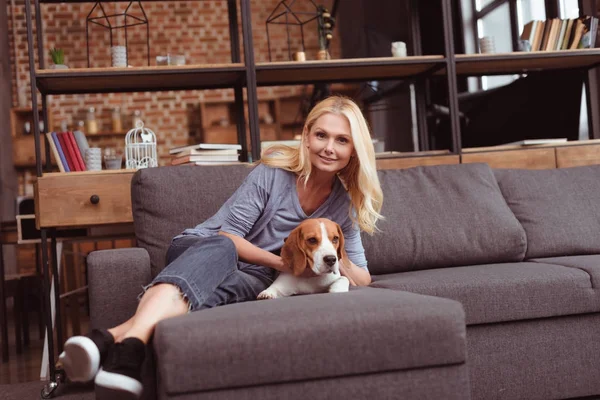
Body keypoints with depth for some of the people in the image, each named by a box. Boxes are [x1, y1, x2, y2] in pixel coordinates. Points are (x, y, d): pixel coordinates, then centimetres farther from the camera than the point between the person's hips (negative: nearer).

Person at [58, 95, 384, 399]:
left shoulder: (344, 202, 3)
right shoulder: (274, 170, -10)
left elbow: (363, 277, 8)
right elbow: (226, 235, -10)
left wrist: (340, 265, -15)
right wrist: (281, 262, -20)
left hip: (254, 279, 2)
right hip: (202, 248, -2)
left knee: (219, 288, -37)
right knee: (219, 249, -41)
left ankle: (114, 337, -63)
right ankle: (129, 345, -65)